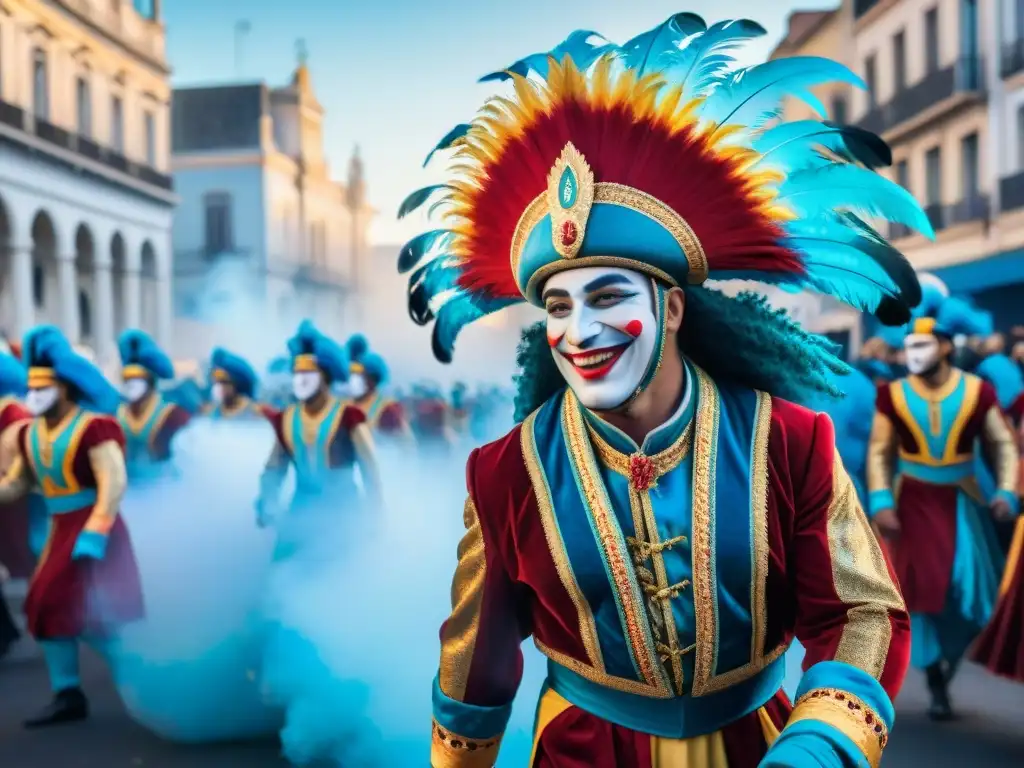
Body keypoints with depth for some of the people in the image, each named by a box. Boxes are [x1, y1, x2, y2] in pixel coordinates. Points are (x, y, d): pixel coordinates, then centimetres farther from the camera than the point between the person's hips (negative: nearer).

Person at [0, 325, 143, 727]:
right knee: (45, 605, 7)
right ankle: (67, 696, 16)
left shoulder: (94, 426, -17)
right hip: (60, 531, 9)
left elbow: (114, 483, -22)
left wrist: (94, 532, -27)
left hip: (92, 529, -9)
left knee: (87, 611, -10)